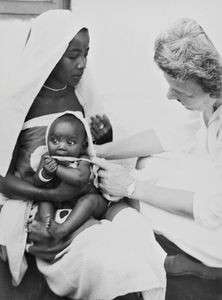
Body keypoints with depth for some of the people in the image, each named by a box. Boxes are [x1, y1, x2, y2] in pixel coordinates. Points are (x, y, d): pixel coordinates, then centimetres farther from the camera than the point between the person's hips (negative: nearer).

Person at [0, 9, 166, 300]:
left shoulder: (82, 94, 5)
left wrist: (105, 135, -6)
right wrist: (54, 195, -22)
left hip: (88, 191, 4)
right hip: (39, 200, -4)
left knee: (133, 225, -24)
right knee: (99, 253, -29)